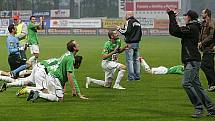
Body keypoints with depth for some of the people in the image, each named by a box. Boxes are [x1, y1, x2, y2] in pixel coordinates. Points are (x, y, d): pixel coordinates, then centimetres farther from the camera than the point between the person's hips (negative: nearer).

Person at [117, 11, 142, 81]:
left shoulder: (129, 22, -9)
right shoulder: (137, 22, 17)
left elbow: (126, 31, -17)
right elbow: (140, 33, 20)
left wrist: (119, 29, -3)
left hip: (130, 44, -8)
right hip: (137, 43, 8)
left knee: (129, 60, -7)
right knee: (136, 60, 11)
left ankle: (131, 77, -11)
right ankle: (137, 76, 12)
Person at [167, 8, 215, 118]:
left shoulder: (192, 28, -12)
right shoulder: (192, 28, 19)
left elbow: (176, 30, -19)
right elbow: (173, 32, 24)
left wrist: (172, 15, -11)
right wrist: (171, 16, 19)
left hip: (193, 61, -10)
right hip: (191, 61, 10)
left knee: (186, 83, -17)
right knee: (196, 85, 10)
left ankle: (199, 107, -15)